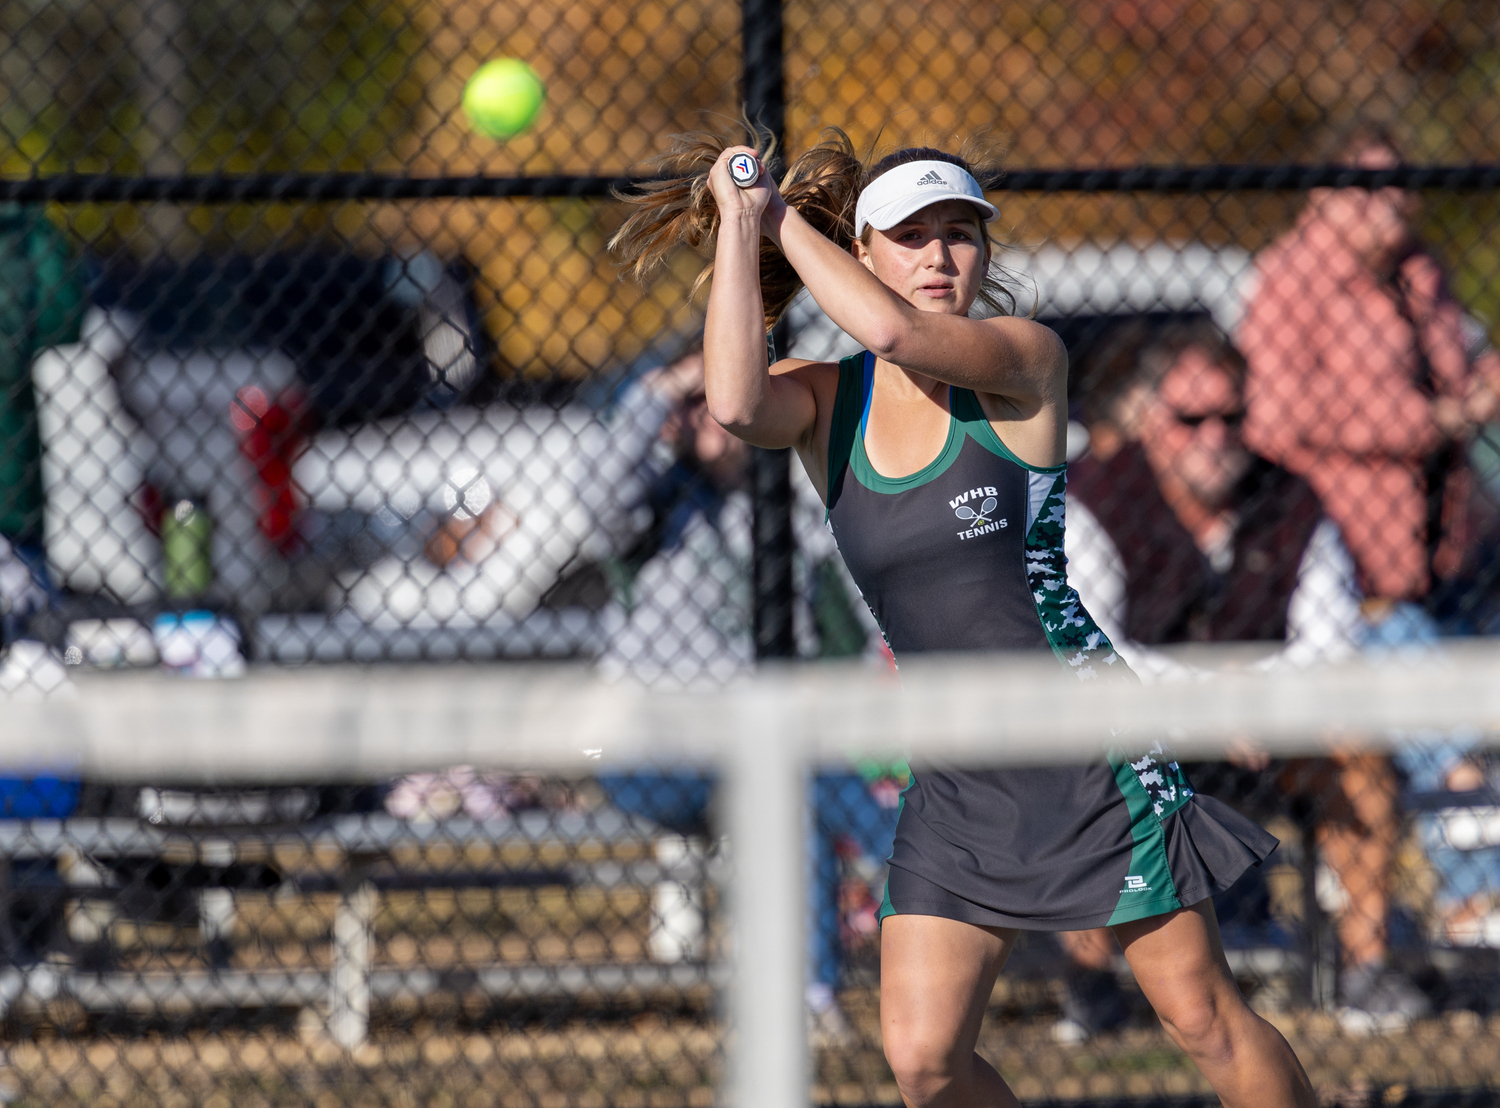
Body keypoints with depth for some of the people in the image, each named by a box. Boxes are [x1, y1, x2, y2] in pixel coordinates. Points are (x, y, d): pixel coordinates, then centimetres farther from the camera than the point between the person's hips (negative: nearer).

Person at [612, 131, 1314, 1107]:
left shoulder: (1026, 359, -7)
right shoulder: (825, 403, 4)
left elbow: (894, 332, -26)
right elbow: (736, 404, -20)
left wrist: (782, 215, -13)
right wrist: (739, 223, -16)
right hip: (958, 784, 4)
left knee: (1205, 1019, -2)